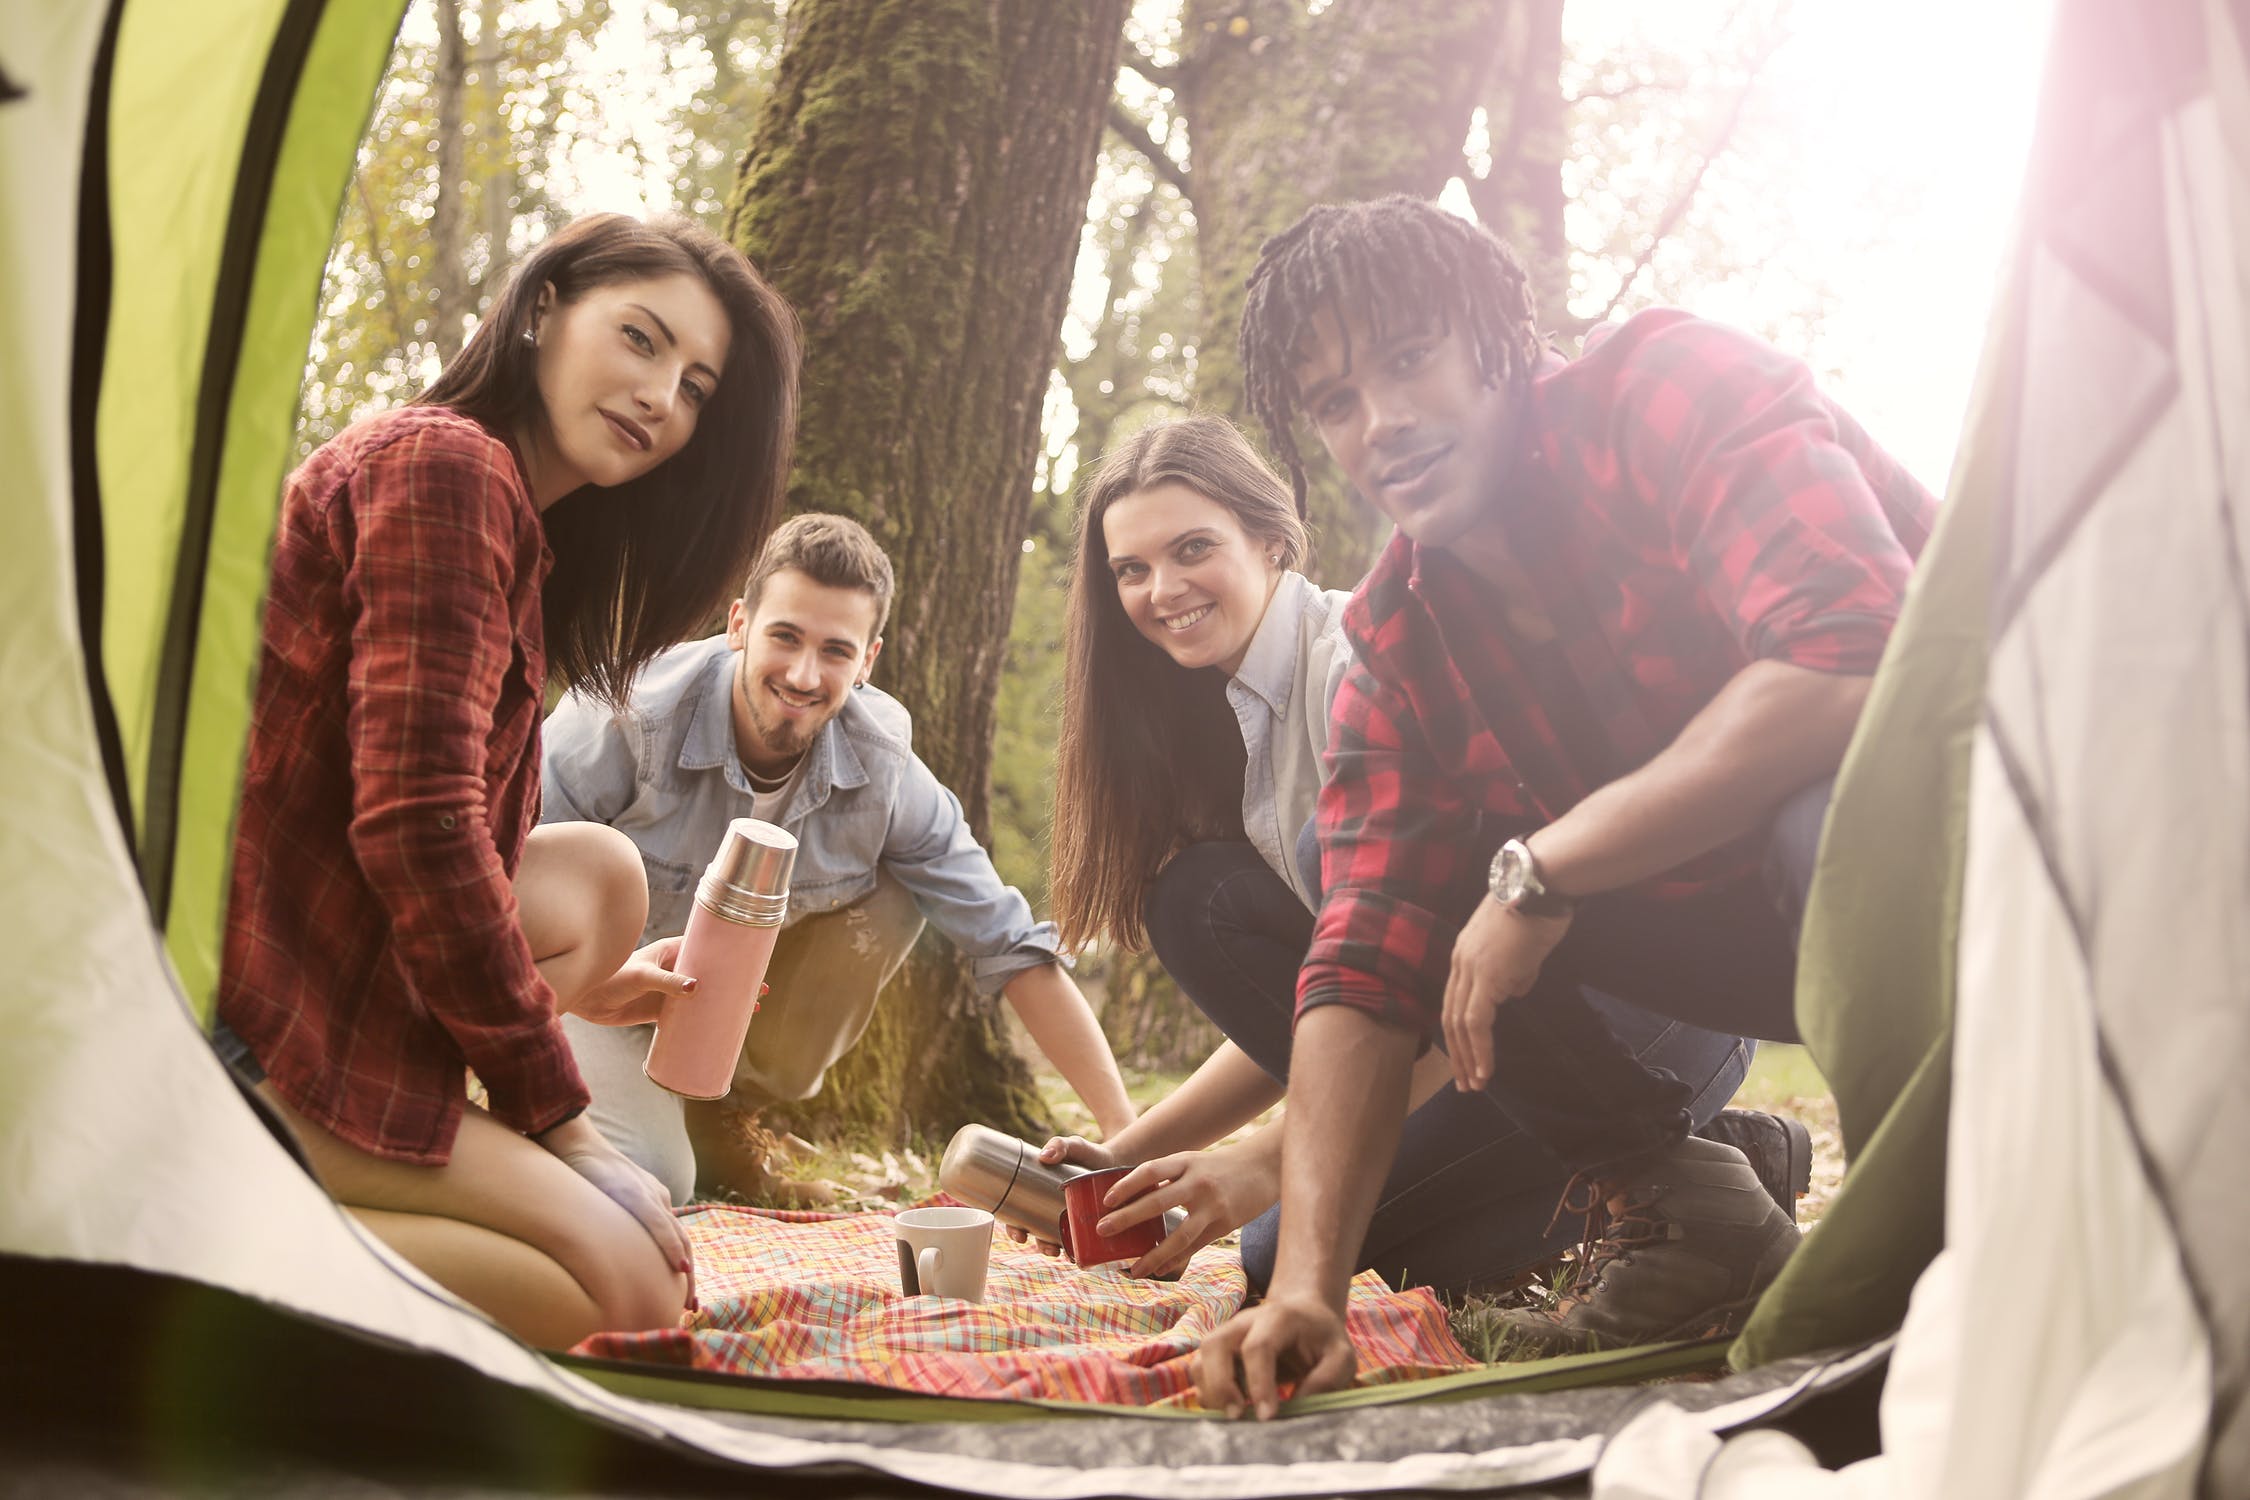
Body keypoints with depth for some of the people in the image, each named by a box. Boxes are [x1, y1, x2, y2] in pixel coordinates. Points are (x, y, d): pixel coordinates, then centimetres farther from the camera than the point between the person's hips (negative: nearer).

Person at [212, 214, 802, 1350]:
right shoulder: (446, 465, -12)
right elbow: (413, 823, -19)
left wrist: (565, 988, 15)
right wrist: (553, 1110, -11)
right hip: (229, 1012, -10)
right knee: (629, 1288, -13)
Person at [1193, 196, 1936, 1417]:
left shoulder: (1676, 388, -18)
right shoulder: (1396, 647, -2)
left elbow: (1851, 664, -35)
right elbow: (1366, 968, -8)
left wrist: (1539, 872, -27)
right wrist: (1306, 1286, -22)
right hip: (1741, 918, 6)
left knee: (1834, 815, -39)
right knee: (1411, 878, -5)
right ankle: (1673, 1210, 5)